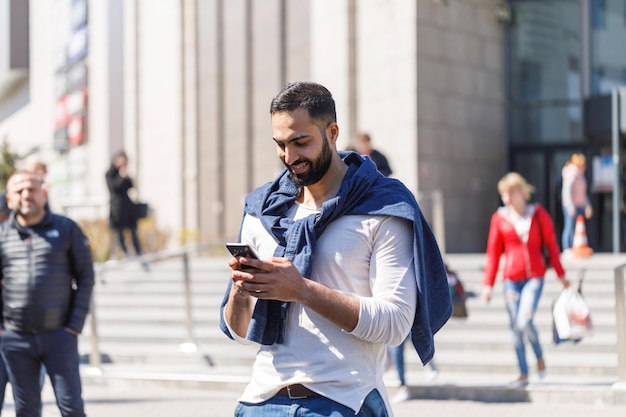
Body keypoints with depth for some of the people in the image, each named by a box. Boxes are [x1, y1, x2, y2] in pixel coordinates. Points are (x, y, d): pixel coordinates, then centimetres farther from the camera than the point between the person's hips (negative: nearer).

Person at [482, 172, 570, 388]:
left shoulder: (538, 214, 1)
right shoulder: (500, 218, 2)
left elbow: (551, 245, 8)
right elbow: (493, 252, 5)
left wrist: (561, 275, 9)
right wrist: (488, 284, 2)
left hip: (535, 277, -2)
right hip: (511, 279, 2)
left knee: (524, 322, -17)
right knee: (515, 326, 3)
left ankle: (540, 358, 11)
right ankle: (523, 374, 15)